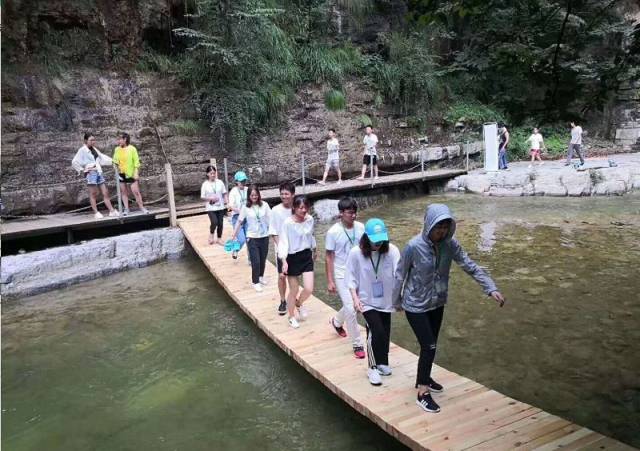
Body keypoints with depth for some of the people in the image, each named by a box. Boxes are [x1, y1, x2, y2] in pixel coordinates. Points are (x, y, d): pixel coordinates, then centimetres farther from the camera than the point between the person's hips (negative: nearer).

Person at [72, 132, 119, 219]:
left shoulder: (94, 149, 16)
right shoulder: (82, 150, -6)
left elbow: (102, 157, 22)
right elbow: (74, 162, -10)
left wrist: (112, 161, 12)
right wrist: (82, 169, -8)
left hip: (99, 172, 7)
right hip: (91, 173, -7)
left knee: (105, 193, 6)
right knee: (93, 194, -3)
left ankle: (112, 211, 8)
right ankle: (96, 213, 2)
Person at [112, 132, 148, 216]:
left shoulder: (132, 149, -7)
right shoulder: (117, 149, 5)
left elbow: (136, 162, -7)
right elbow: (115, 161, 15)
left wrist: (136, 173, -12)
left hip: (131, 174, -4)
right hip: (121, 174, 4)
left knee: (136, 191, -6)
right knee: (123, 192, 7)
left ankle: (141, 207, 3)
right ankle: (126, 209, 12)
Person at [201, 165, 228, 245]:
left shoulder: (220, 182, 1)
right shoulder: (205, 184, -5)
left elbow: (224, 193, 7)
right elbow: (202, 197, -3)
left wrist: (226, 201, -8)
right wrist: (211, 198, -18)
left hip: (220, 207, 3)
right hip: (211, 208, -3)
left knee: (220, 223, 7)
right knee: (214, 222, -17)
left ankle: (219, 238, 26)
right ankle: (211, 234, 14)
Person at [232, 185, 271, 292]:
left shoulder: (264, 205, -5)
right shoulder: (245, 207, -7)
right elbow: (239, 222, -1)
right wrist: (234, 236, 3)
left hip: (264, 236, 2)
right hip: (252, 238, -2)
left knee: (263, 259, 15)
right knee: (256, 261, -2)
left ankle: (261, 276, 39)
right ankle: (255, 282, 15)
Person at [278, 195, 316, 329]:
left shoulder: (310, 219, -4)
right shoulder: (287, 223, -19)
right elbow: (283, 242, -19)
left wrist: (313, 251, 26)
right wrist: (284, 262, -28)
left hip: (307, 256, 4)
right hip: (292, 258, -4)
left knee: (309, 289, -2)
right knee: (294, 291, 7)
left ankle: (299, 303, 33)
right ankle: (292, 317, 31)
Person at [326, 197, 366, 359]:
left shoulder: (360, 227, -6)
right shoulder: (333, 232, -17)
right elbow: (329, 257, -10)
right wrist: (330, 281, -11)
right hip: (342, 275, -5)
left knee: (352, 305, 18)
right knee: (351, 308, -7)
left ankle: (336, 321, 50)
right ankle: (357, 344, 9)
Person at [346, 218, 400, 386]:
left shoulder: (392, 251, -16)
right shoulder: (356, 253, -17)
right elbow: (352, 279, -7)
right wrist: (355, 298, -16)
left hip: (386, 301, 3)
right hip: (367, 301, -3)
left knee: (385, 334, 15)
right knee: (377, 332, -14)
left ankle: (382, 363, 40)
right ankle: (373, 368, 8)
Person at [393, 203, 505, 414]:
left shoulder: (450, 244, -11)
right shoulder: (413, 246, -25)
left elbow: (470, 266, -9)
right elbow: (400, 276, -13)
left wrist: (491, 289, -20)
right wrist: (397, 302, -2)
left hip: (437, 304, 5)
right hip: (416, 306, -5)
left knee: (430, 345, 18)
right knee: (428, 346, -5)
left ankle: (423, 379, 42)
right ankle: (423, 393, 12)